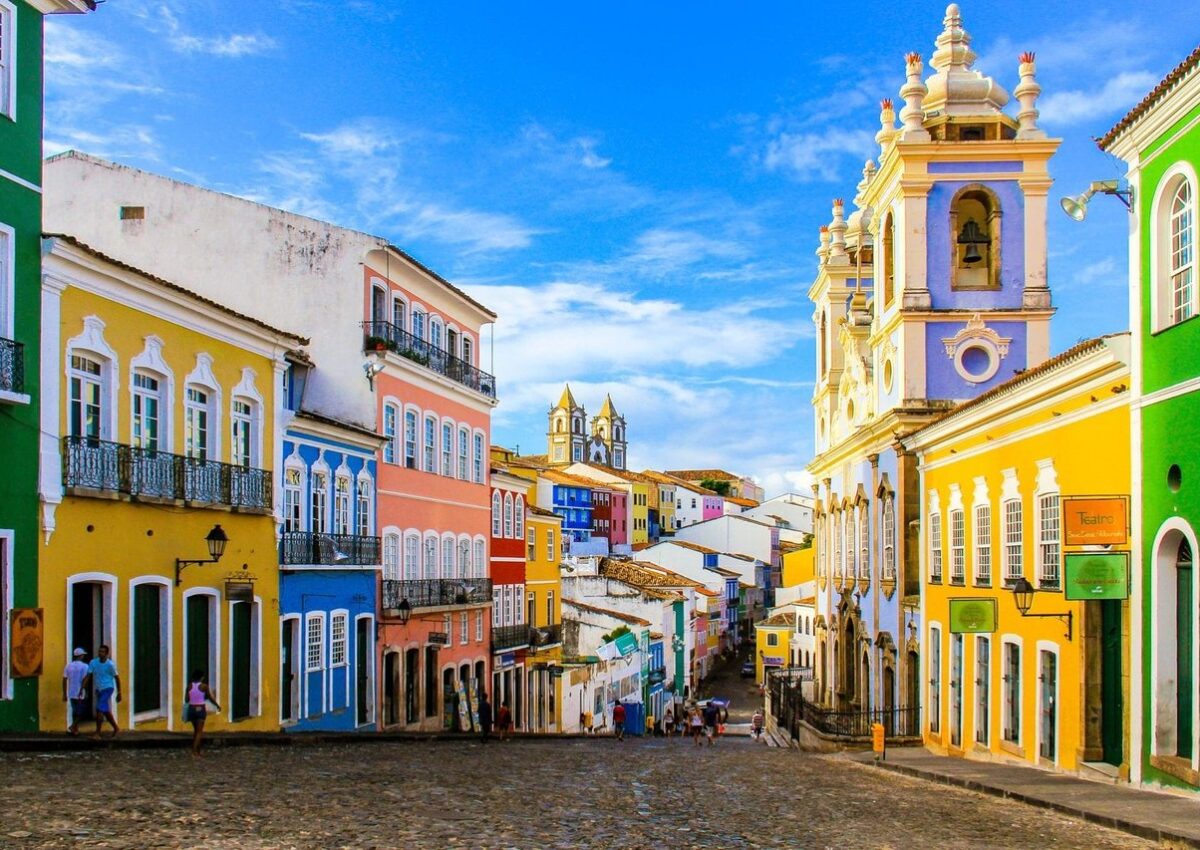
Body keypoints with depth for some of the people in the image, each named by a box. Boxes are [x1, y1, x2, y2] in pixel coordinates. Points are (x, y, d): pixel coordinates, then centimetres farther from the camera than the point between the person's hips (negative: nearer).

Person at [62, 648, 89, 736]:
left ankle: (75, 730, 17)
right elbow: (85, 680, -16)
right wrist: (86, 693, -8)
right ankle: (71, 727, -11)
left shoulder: (68, 665, 6)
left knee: (75, 711, 16)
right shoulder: (84, 666, -10)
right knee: (80, 712, 4)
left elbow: (64, 680, 6)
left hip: (71, 693, 5)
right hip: (81, 694, -5)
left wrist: (64, 694, 11)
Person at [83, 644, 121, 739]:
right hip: (99, 690, 6)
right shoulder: (93, 662, -2)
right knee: (106, 711, 14)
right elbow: (88, 676, -3)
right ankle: (116, 729, 28)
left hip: (107, 688, -6)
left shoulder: (110, 664, -13)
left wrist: (119, 693, -2)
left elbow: (117, 678, -5)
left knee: (99, 710, -15)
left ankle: (97, 733, -11)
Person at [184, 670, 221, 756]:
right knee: (199, 731, -3)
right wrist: (217, 706, 12)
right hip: (200, 709, -4)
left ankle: (197, 750, 22)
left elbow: (186, 699, 1)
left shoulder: (190, 686, 1)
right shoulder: (204, 686, -8)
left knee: (196, 730, 19)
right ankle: (194, 751, -15)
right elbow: (211, 698, -3)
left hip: (191, 708, 4)